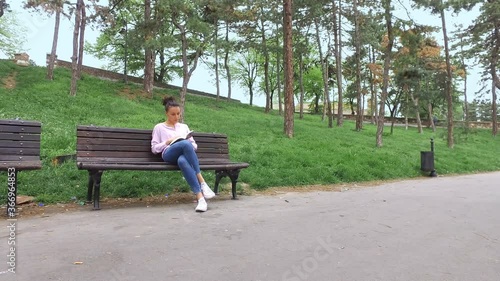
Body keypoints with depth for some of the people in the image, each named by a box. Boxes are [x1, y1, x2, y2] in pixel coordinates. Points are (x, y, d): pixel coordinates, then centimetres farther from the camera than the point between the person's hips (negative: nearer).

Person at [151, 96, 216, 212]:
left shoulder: (184, 126, 30)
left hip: (185, 154, 2)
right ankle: (202, 182, -45)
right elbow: (154, 148, 13)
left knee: (182, 161, -42)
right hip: (169, 154, -2)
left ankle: (200, 197, -52)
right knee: (185, 144, -41)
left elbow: (194, 145, 27)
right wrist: (168, 142, -2)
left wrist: (189, 145, 3)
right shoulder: (159, 127, 20)